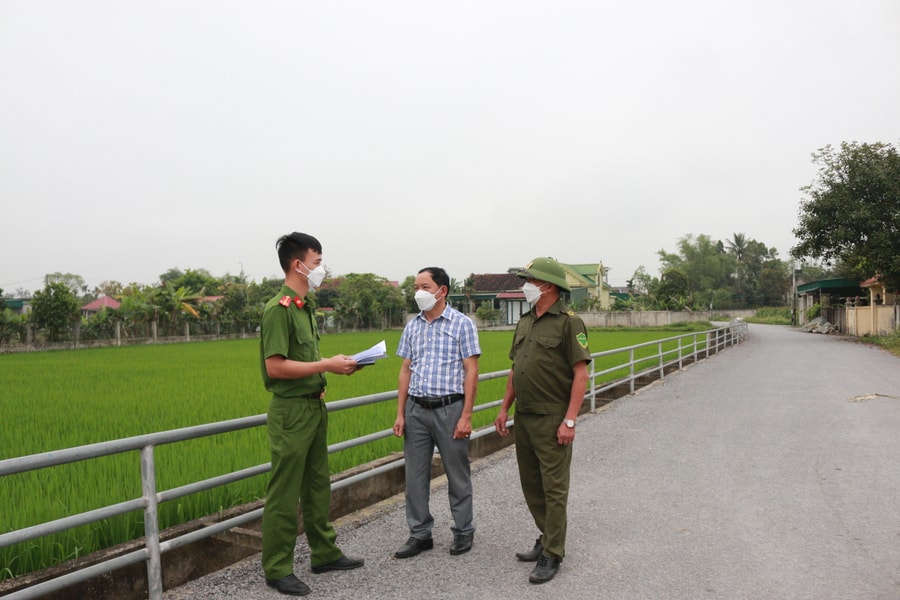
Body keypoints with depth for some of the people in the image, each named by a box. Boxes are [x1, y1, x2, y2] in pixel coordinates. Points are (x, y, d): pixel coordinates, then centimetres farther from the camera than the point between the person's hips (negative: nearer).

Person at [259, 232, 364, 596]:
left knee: (317, 487, 17)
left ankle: (324, 554, 30)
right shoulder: (278, 309, -16)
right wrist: (326, 365, -18)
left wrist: (335, 365, 4)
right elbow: (275, 366, -22)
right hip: (291, 409, -9)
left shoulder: (305, 307, 12)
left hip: (314, 406, 9)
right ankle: (277, 570, 15)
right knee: (284, 494, 2)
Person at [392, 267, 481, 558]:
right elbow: (406, 370, 11)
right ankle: (420, 534, 23)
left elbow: (471, 372, -7)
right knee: (415, 475, 8)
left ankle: (463, 532, 25)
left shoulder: (462, 324, -4)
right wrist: (400, 414, 6)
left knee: (458, 475, 7)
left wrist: (466, 416, -12)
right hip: (416, 409, 4)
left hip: (449, 408, -4)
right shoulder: (412, 327, 9)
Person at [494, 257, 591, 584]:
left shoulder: (569, 322, -11)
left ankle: (551, 555, 13)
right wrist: (504, 408, 14)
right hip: (523, 418, 8)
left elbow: (581, 373, -15)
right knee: (530, 484, 16)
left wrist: (570, 420, -19)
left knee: (554, 488, 2)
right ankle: (547, 538, 33)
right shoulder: (525, 322, 12)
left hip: (552, 420, -8)